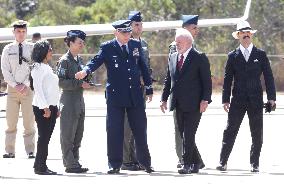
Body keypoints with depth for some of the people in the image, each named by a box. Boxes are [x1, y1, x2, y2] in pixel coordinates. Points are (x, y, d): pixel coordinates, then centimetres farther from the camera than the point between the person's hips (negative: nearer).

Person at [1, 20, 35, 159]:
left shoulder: (32, 48, 4)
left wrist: (25, 85, -11)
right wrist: (15, 85, -9)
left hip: (28, 88, -1)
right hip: (12, 88, 1)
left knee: (29, 122, 0)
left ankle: (30, 151, 2)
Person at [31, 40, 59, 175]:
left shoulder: (47, 68, 19)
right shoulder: (38, 68, -9)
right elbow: (37, 88, -15)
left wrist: (56, 108, 18)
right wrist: (45, 107, -19)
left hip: (51, 107, 8)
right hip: (42, 108, -8)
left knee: (46, 137, 7)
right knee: (43, 137, -8)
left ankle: (40, 166, 10)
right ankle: (40, 166, -6)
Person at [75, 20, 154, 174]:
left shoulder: (136, 45, 10)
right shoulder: (107, 48, -2)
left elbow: (143, 67, 16)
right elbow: (96, 61, -17)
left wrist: (149, 88, 16)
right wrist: (86, 71, -37)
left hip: (135, 95, 3)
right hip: (115, 96, -3)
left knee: (140, 129, 8)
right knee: (114, 131, -1)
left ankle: (145, 162, 20)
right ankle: (115, 164, 6)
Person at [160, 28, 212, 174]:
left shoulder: (199, 58, -4)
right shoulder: (173, 58, 14)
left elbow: (207, 81, -7)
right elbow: (168, 80, 18)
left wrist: (205, 100, -14)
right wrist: (164, 98, 12)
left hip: (193, 104, -6)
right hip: (178, 104, 6)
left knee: (188, 135, -10)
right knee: (183, 135, 9)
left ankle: (187, 164, -6)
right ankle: (196, 162, 20)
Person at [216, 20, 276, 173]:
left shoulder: (261, 55, 6)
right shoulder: (233, 56, 7)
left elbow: (268, 77, 5)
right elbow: (227, 79, 7)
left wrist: (271, 97, -2)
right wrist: (225, 100, 0)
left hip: (256, 100, 0)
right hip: (238, 100, 0)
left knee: (257, 134, 2)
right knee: (230, 131, -3)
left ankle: (254, 164, 10)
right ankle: (223, 162, -1)